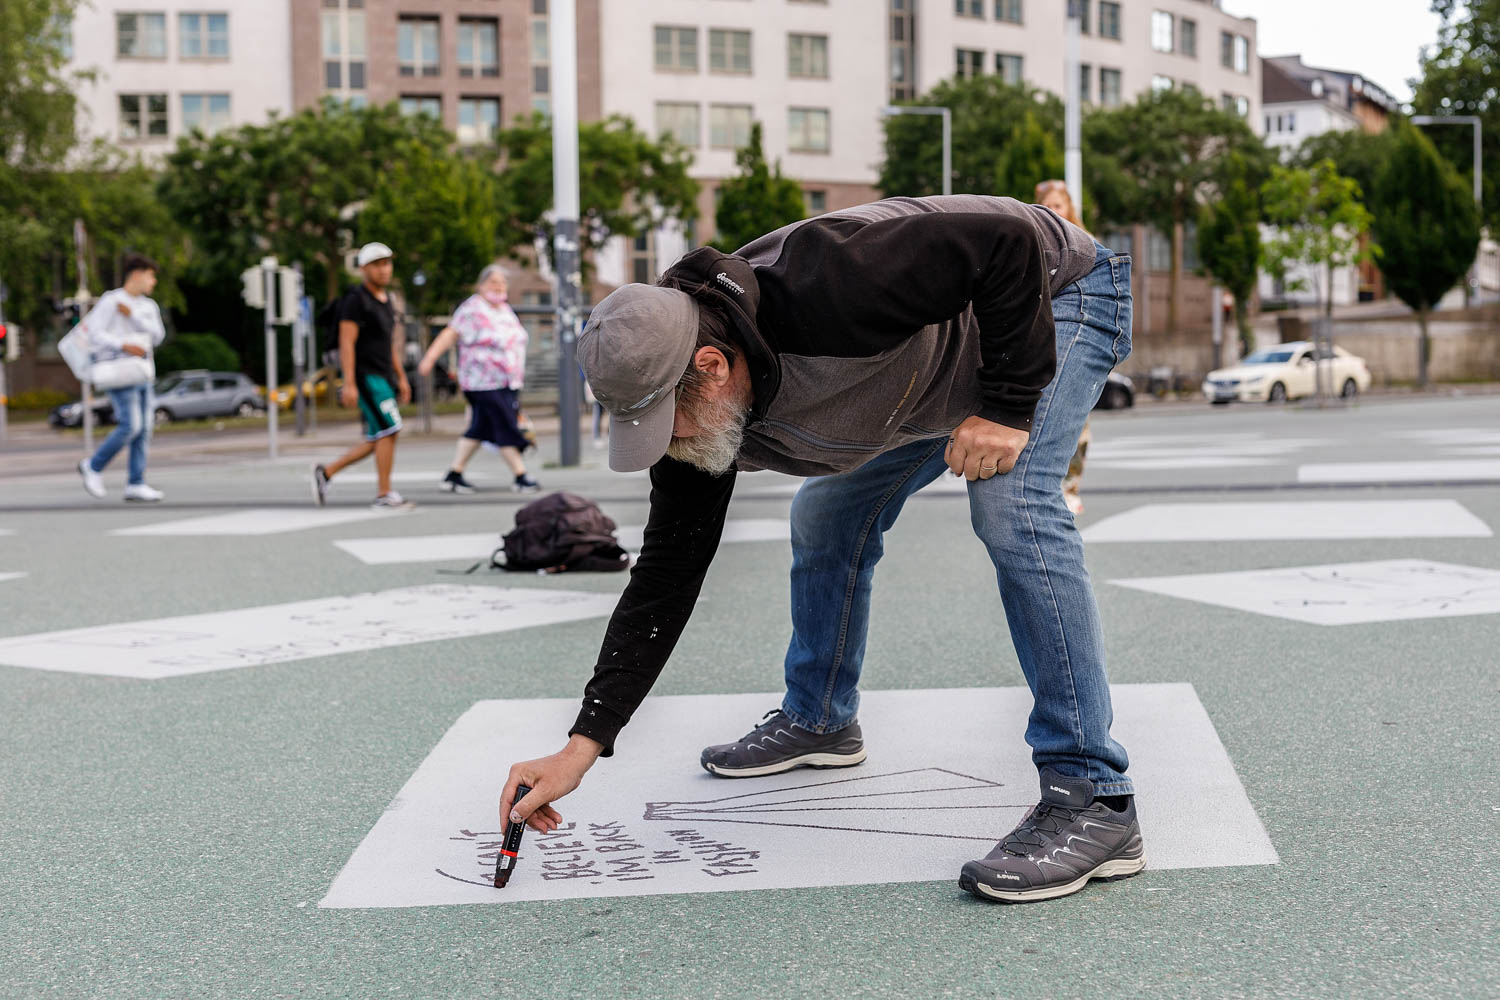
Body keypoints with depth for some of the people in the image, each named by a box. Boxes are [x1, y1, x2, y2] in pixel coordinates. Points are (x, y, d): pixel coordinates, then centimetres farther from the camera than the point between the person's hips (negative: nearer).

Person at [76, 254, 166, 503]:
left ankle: (135, 485, 1)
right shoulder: (110, 301, -5)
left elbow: (157, 335, 0)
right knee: (130, 426, -15)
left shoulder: (149, 307, 14)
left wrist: (132, 316, -10)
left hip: (143, 375, 7)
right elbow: (95, 333, -12)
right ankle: (93, 466, 3)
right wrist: (124, 345, -24)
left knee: (144, 429, 0)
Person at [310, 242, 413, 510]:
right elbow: (346, 343, -15)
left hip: (383, 377, 9)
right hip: (366, 377, -9)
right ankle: (383, 495, -8)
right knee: (389, 431, -13)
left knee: (376, 442, 8)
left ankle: (325, 472, 18)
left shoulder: (385, 299, 17)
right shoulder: (356, 299, -10)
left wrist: (401, 378, 20)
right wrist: (349, 384, -22)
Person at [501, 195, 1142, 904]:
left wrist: (1008, 408, -32)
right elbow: (667, 575, -11)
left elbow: (1011, 240, -36)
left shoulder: (824, 290, -42)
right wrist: (582, 746, -13)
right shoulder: (695, 420, -17)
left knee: (1011, 511, -28)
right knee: (826, 515, 9)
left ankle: (1091, 800, -26)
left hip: (1053, 293, -7)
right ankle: (818, 720, 32)